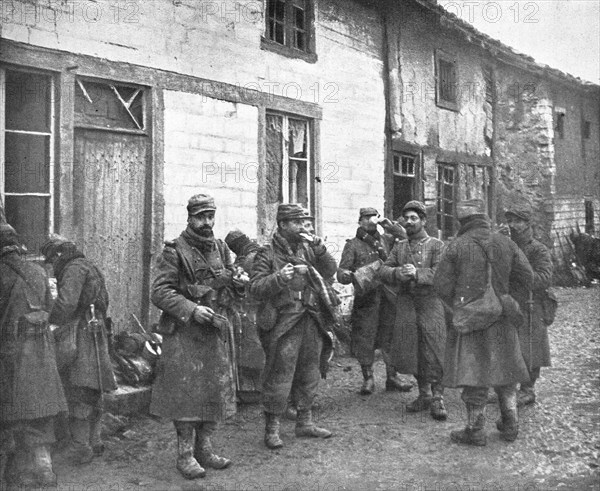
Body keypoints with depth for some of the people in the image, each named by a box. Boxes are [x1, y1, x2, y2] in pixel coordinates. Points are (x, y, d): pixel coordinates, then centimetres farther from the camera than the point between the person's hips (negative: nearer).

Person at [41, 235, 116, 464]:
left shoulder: (74, 268, -10)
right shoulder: (91, 267, 21)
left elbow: (66, 302, -23)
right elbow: (103, 302, 22)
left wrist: (51, 323, -11)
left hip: (78, 337, -10)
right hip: (94, 333, 10)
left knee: (78, 394, -6)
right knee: (92, 393, 15)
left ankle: (80, 449, -3)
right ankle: (93, 443, 22)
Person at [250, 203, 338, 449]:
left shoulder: (307, 249, 12)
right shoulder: (267, 254, -4)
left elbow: (330, 271, 6)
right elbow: (255, 287, -11)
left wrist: (319, 249, -8)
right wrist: (278, 278, -27)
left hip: (312, 321, 6)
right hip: (284, 324, -6)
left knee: (309, 373, 15)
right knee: (279, 377, -3)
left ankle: (305, 422, 29)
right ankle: (272, 429, 9)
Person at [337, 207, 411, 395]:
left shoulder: (387, 240, 13)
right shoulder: (353, 245, 3)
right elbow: (341, 272, -3)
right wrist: (349, 275, -25)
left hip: (388, 296, 3)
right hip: (366, 298, -3)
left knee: (391, 337, 7)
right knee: (364, 338, -1)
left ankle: (392, 377, 18)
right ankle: (368, 378, 13)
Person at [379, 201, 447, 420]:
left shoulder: (436, 246, 2)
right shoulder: (399, 247, 15)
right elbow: (384, 270, 6)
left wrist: (417, 273, -24)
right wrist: (397, 273, -15)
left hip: (430, 302, -4)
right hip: (405, 303, 4)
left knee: (434, 351, -7)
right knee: (410, 351, 7)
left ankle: (437, 398, 2)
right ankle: (424, 394, 22)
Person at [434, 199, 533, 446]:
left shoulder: (457, 246, -9)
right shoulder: (505, 244, 0)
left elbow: (441, 283, -8)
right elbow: (527, 276, 1)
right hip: (501, 318, 4)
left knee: (473, 370, 3)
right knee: (504, 369, 17)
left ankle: (476, 430, 10)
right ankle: (510, 425, 25)